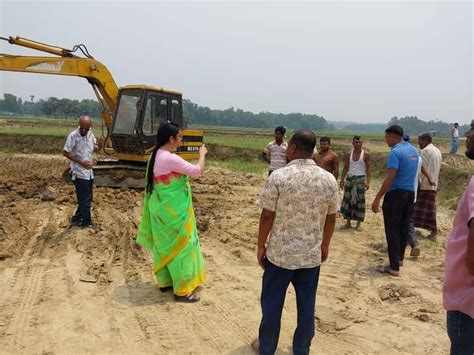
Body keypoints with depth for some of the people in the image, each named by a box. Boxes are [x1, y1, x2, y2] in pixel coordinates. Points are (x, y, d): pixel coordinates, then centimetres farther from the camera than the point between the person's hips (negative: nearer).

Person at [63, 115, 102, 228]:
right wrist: (80, 162, -21)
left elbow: (94, 149, 13)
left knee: (87, 198, 15)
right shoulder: (73, 136, -17)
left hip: (89, 172, 7)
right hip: (79, 173, -7)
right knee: (85, 199, 1)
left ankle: (76, 219, 27)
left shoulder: (90, 134, 3)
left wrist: (99, 146, -11)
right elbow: (65, 153, -14)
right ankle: (86, 222, 15)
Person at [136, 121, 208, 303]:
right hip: (173, 209, -9)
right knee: (181, 245, 1)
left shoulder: (156, 156, 6)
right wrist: (202, 154, -3)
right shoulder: (171, 159, -23)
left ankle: (165, 281, 32)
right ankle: (182, 290, 10)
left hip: (160, 207, 10)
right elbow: (197, 171, -17)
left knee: (164, 244, 19)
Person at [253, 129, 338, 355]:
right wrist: (325, 245, 17)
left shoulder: (278, 177, -16)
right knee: (306, 304, 16)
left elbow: (267, 216, -12)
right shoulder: (329, 179, -5)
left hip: (280, 252, -2)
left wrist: (261, 246, 1)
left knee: (272, 302, 15)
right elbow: (331, 218, 3)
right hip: (312, 253, 3)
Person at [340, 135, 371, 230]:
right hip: (349, 178, 3)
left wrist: (368, 181, -11)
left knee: (360, 201, 0)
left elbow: (368, 169, -3)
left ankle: (358, 223, 8)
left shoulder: (366, 154, -2)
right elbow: (345, 168, 9)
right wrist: (342, 180, 2)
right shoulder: (348, 154, 6)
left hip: (360, 179, -3)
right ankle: (348, 223, 10)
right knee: (347, 200, 2)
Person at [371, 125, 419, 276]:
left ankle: (394, 267, 1)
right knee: (403, 228, 19)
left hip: (396, 194, -8)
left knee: (392, 231, -2)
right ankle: (400, 257, 34)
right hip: (410, 193, 8)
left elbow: (390, 178, -23)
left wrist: (377, 198, -21)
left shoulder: (395, 152, -16)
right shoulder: (414, 150, 11)